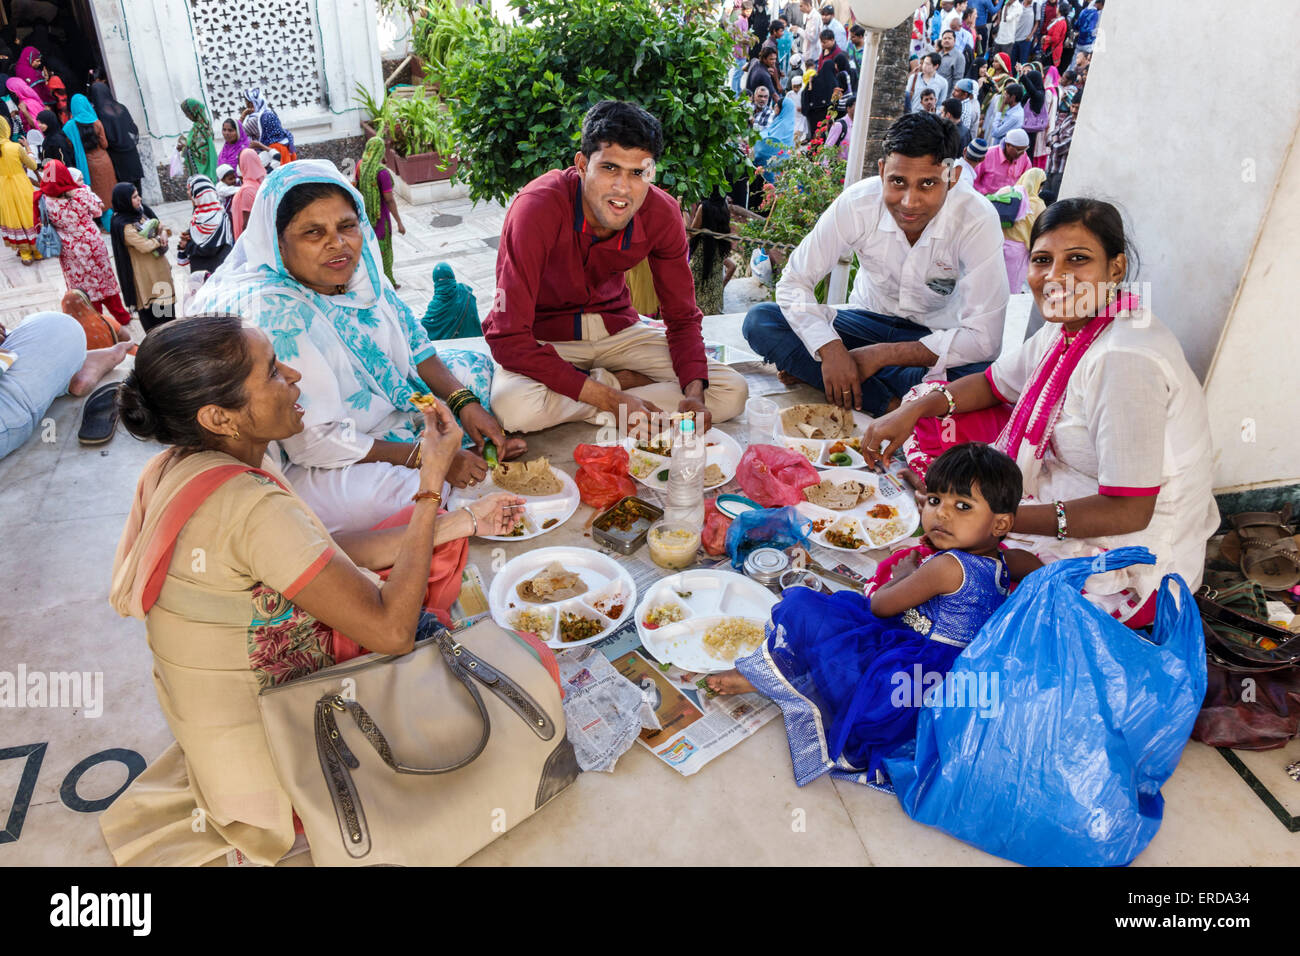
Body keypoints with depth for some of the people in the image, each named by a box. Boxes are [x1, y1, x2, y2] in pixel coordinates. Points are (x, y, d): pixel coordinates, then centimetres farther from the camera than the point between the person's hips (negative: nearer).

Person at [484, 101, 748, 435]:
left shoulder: (662, 214, -14)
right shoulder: (537, 208, -28)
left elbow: (682, 318, -3)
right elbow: (508, 337, -32)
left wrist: (694, 393, -25)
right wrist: (612, 399, -37)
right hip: (545, 337, -3)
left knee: (733, 393, -10)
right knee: (514, 406, -38)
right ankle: (623, 380, -9)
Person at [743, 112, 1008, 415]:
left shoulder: (978, 220, -24)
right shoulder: (857, 203, -19)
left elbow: (982, 339, -26)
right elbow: (794, 282, -15)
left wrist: (882, 355, -29)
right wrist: (830, 350, -32)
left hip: (937, 337, -2)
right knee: (760, 322, -21)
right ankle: (892, 403, -27)